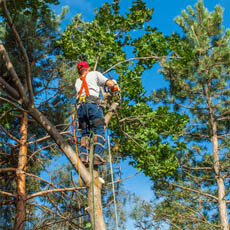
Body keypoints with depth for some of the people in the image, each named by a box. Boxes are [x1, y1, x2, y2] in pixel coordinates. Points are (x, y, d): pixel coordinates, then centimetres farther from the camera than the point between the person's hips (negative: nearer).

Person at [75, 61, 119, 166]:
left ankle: (83, 156, -11)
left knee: (84, 132, 8)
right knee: (99, 130, -7)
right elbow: (109, 84, 10)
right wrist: (114, 85, 33)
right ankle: (97, 156, -23)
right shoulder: (94, 74, 19)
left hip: (80, 106, 4)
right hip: (92, 103, -4)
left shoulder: (78, 81, 32)